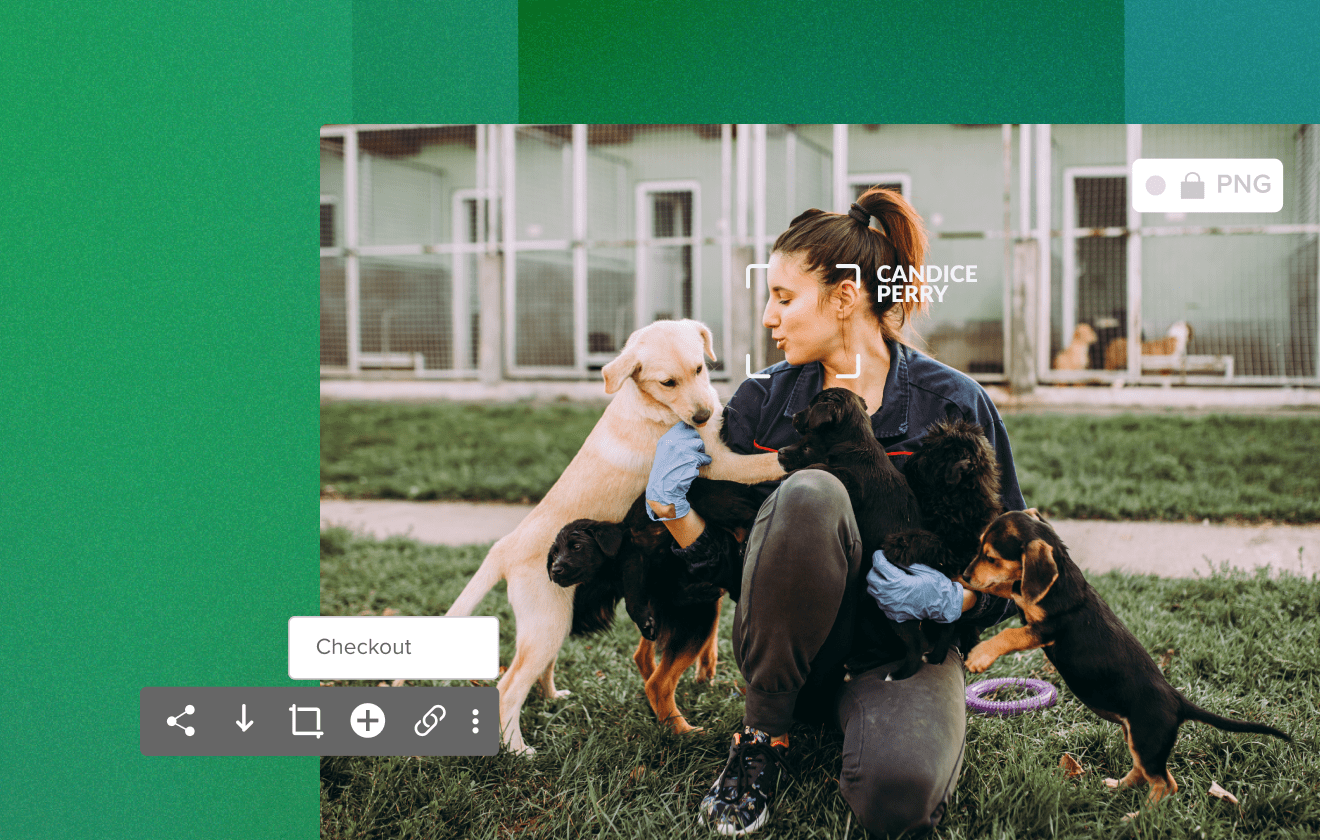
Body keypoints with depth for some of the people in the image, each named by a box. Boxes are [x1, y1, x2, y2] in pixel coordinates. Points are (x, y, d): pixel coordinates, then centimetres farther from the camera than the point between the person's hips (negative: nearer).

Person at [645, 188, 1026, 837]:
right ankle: (762, 735, -14)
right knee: (809, 493, -32)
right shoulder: (761, 402, 1)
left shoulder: (951, 403, -5)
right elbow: (724, 571, 0)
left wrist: (953, 598, -20)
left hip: (906, 645, -1)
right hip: (789, 653, 1)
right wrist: (674, 509, -19)